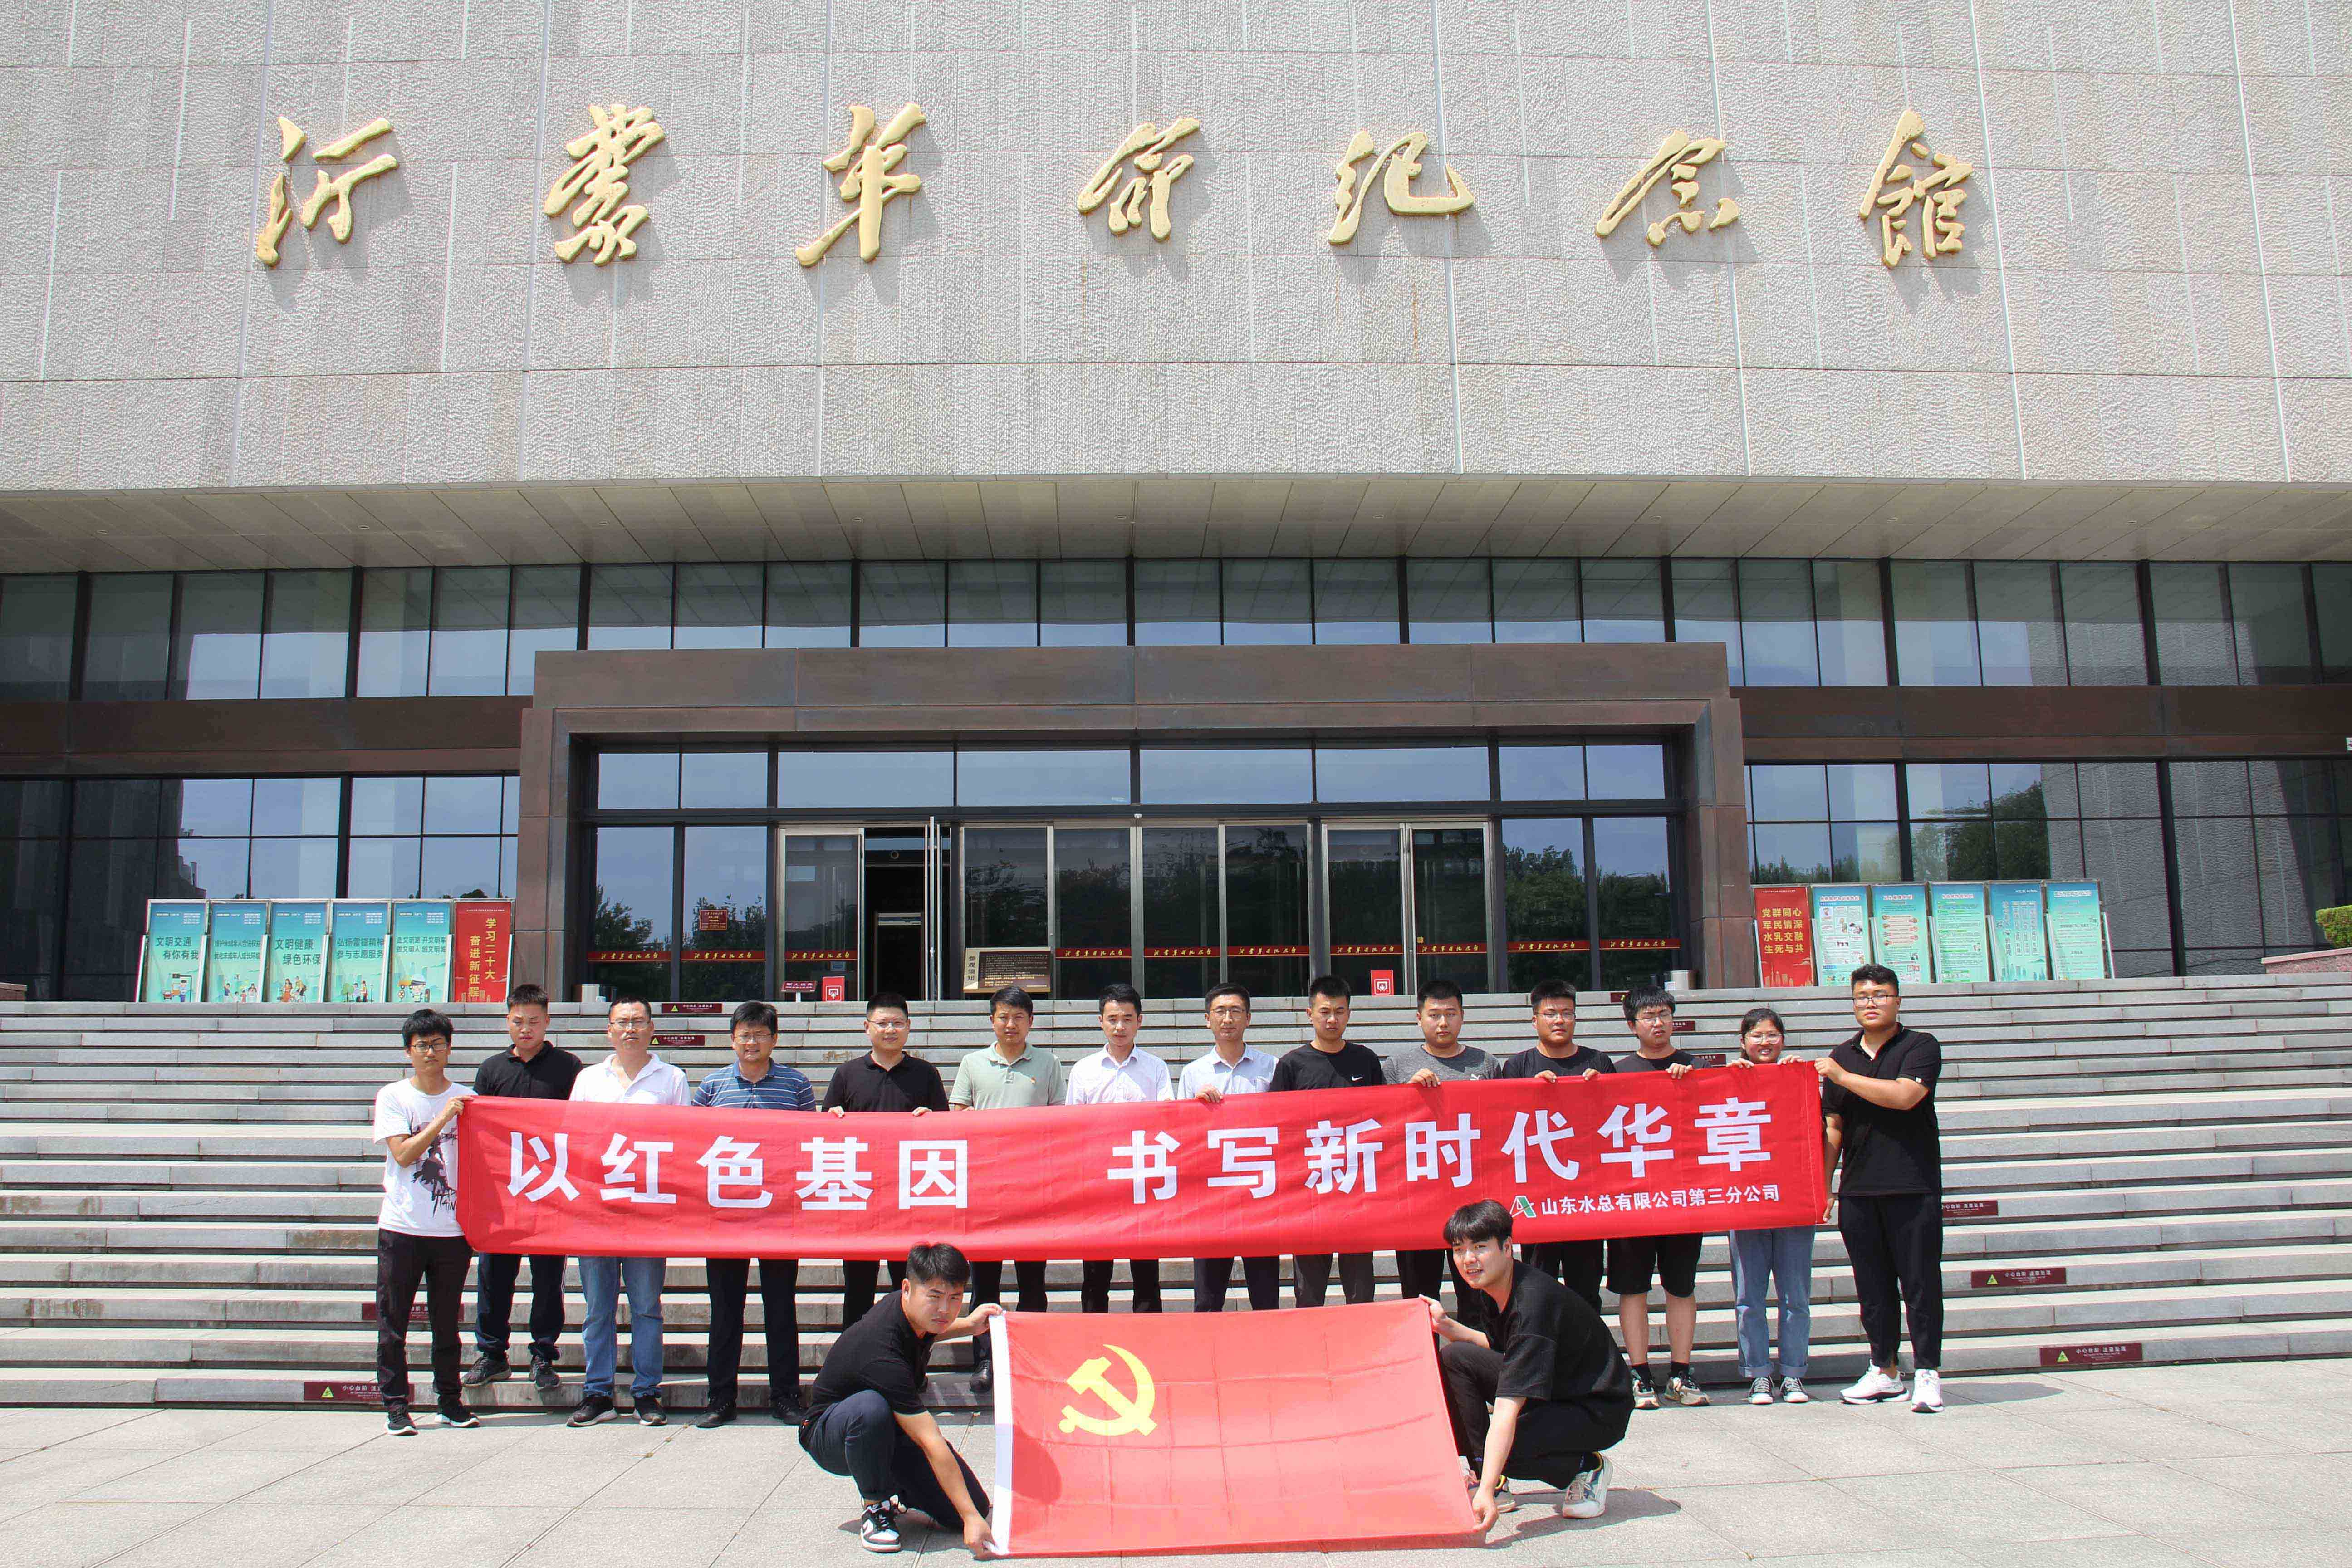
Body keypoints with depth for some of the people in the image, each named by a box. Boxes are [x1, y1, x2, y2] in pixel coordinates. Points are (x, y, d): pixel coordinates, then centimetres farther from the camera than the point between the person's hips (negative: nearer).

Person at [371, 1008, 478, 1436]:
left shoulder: (466, 1099, 7)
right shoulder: (392, 1097, 0)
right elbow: (403, 1154, -11)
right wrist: (443, 1118, -17)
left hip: (453, 1228, 2)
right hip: (402, 1227, -2)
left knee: (447, 1321, 9)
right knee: (393, 1322, 2)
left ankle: (450, 1400, 19)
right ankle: (395, 1405, 11)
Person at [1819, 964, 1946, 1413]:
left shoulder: (1921, 1047, 0)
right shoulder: (1842, 1055, 15)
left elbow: (1904, 1096, -19)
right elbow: (1834, 1126, 17)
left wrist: (1842, 1076, -11)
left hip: (1913, 1186, -5)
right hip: (1857, 1189, 5)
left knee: (1920, 1282, -2)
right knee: (1872, 1285, 9)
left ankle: (1927, 1374, 5)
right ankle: (1885, 1371, 19)